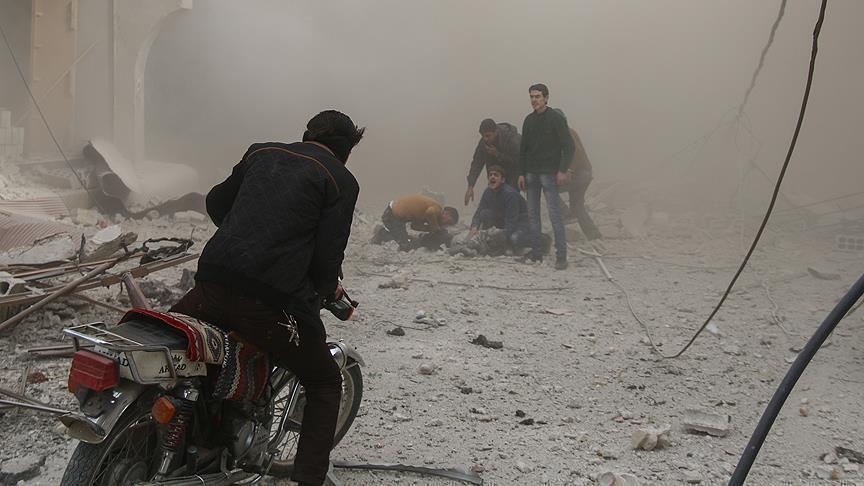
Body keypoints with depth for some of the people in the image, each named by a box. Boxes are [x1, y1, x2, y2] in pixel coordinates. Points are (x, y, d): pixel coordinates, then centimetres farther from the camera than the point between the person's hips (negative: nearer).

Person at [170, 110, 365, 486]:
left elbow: (216, 202, 31)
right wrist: (329, 288, 19)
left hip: (213, 282, 4)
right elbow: (327, 254, -3)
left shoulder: (262, 152, 20)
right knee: (325, 385, 17)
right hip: (271, 301, -4)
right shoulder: (341, 180, 5)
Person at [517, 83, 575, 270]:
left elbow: (569, 146, -9)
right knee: (533, 214, 9)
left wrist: (563, 170, -16)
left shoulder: (556, 118, -6)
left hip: (549, 174, -6)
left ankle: (561, 255, -6)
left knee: (555, 214, -8)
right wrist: (521, 173, 10)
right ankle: (536, 252, 17)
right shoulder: (529, 120, 12)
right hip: (531, 173, 6)